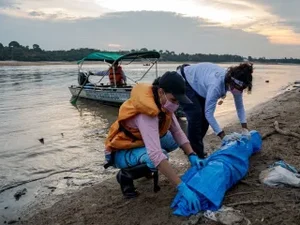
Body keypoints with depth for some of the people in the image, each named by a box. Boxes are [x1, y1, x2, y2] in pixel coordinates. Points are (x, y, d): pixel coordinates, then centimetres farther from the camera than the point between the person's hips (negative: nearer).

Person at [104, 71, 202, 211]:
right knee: (157, 159, -33)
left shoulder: (163, 102, -10)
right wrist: (182, 187, -44)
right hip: (121, 152, -8)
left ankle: (145, 166, 13)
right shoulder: (147, 113, -36)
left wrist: (192, 156, -19)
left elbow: (177, 132, -6)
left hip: (139, 142, 8)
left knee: (173, 141, -10)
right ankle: (126, 175, -4)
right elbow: (156, 155, -44)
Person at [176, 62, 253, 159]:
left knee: (204, 117, 2)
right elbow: (209, 113, -36)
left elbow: (240, 106, -5)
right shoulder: (216, 84, -41)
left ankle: (199, 151, 18)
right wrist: (223, 137, -33)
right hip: (183, 82, -7)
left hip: (197, 84, 8)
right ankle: (195, 153, -4)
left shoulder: (235, 84, -19)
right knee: (196, 116, -17)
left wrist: (245, 129, -11)